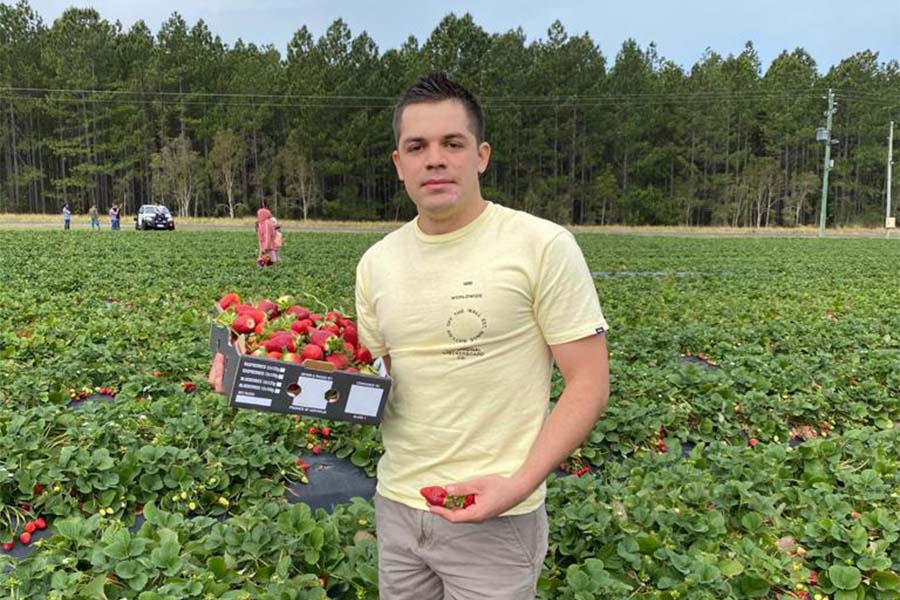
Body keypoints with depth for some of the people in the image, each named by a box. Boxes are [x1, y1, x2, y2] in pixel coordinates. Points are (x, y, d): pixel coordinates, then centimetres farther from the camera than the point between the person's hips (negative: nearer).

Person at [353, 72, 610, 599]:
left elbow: (590, 385, -12)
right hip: (396, 505, 5)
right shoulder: (377, 262, 3)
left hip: (494, 517, -5)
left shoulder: (543, 246, -13)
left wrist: (518, 485, -21)